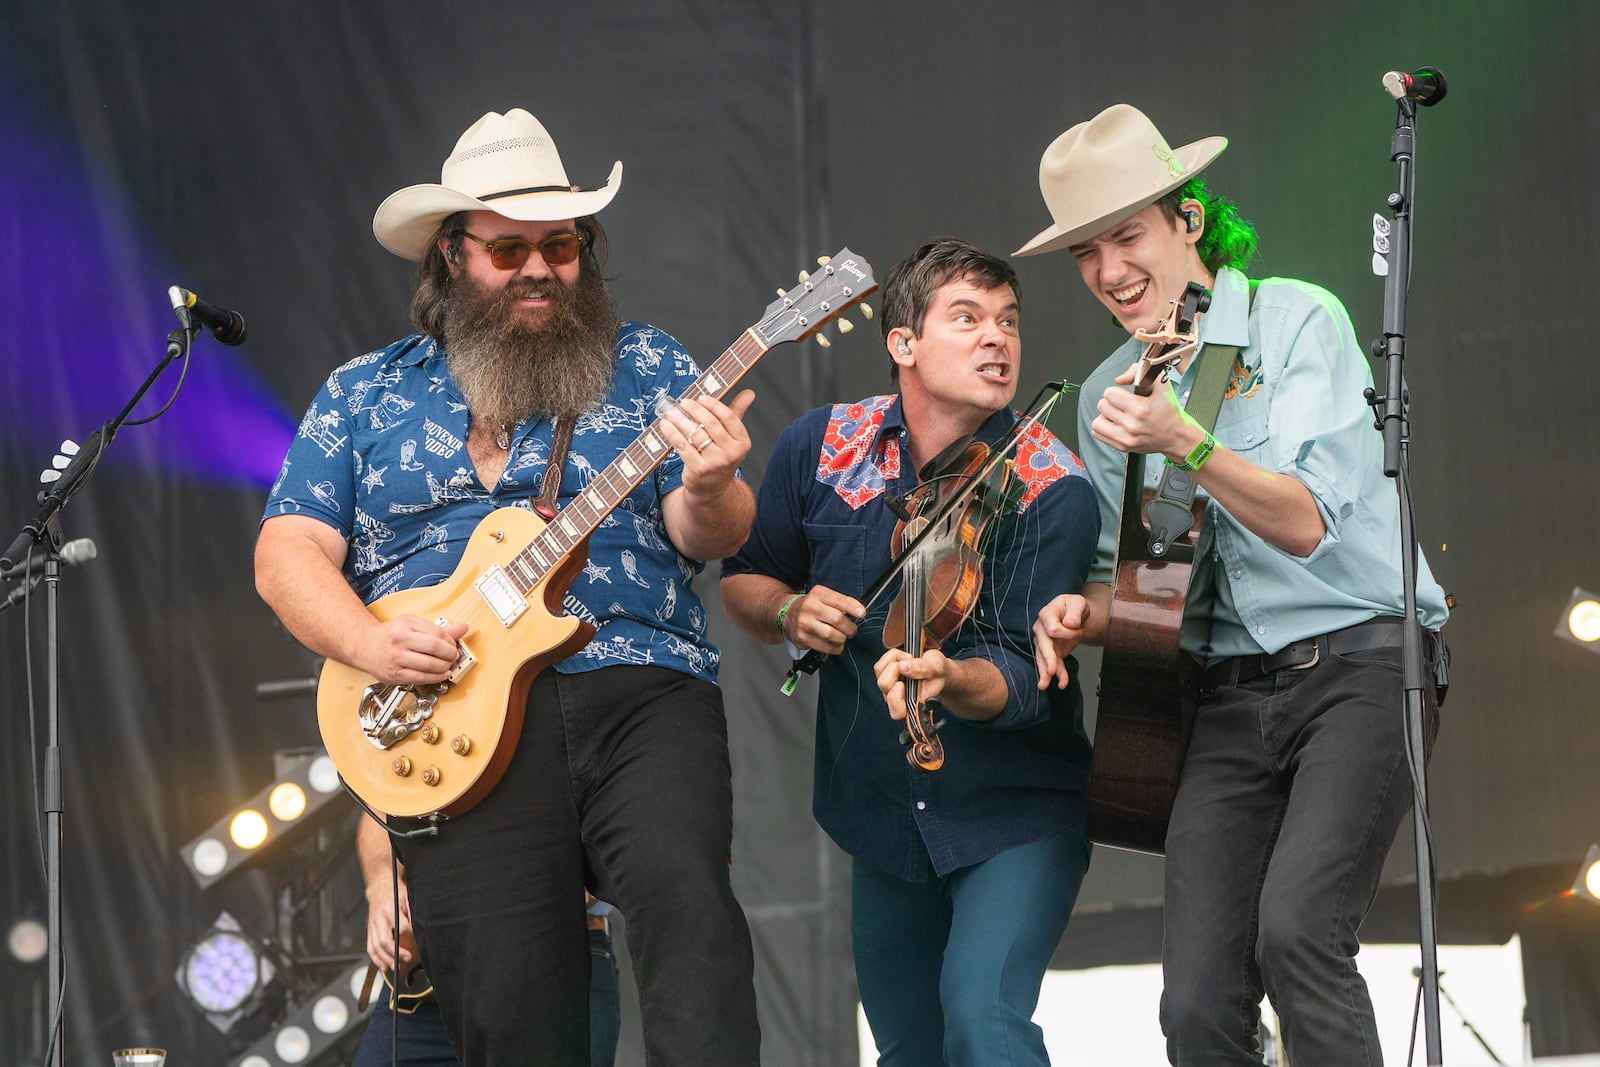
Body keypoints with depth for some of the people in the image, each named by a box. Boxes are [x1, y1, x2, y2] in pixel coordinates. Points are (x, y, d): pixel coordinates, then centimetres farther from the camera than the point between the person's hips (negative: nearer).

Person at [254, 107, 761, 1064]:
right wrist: (368, 641, -9)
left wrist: (709, 493, -19)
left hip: (639, 696, 0)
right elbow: (289, 552, 10)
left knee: (682, 890, -29)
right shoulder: (363, 396, 16)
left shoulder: (648, 367, 14)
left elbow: (708, 538, 6)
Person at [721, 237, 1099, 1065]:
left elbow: (1030, 680, -22)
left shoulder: (1051, 490, -17)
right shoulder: (822, 447, -4)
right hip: (880, 814, 5)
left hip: (1015, 817, -5)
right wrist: (788, 613, -12)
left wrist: (946, 680, -43)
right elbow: (742, 581, 10)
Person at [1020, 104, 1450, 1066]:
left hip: (1357, 667, -5)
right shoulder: (1109, 395, 14)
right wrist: (1085, 614, -2)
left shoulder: (1297, 320, -2)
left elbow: (1306, 522, -12)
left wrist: (1185, 443, -27)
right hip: (1227, 698, 5)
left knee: (1296, 931, -27)